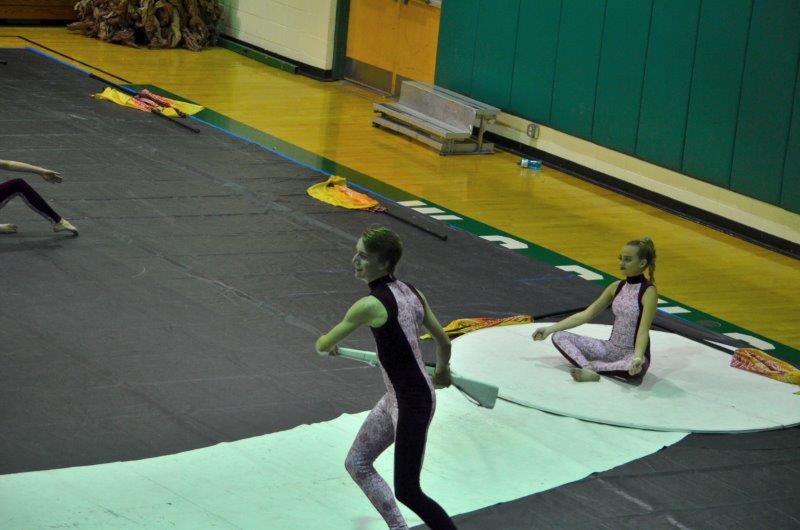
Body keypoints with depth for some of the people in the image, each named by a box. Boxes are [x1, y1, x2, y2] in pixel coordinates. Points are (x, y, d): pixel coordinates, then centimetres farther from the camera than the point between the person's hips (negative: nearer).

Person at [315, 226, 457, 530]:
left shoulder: (371, 305, -21)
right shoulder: (412, 293, 2)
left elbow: (323, 345, -9)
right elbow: (444, 342, 14)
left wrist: (326, 347, 16)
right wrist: (442, 371, 35)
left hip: (412, 405, -9)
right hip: (396, 400, 9)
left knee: (407, 492, 1)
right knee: (356, 465, 19)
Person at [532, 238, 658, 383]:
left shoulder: (648, 291, -13)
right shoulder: (617, 287, 5)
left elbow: (643, 330, -24)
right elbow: (586, 314, 7)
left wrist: (638, 358, -42)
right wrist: (550, 329, 3)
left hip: (632, 354, -7)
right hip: (611, 348, 7)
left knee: (635, 370, -43)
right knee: (559, 337, -6)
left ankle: (592, 366, -24)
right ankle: (588, 369, -29)